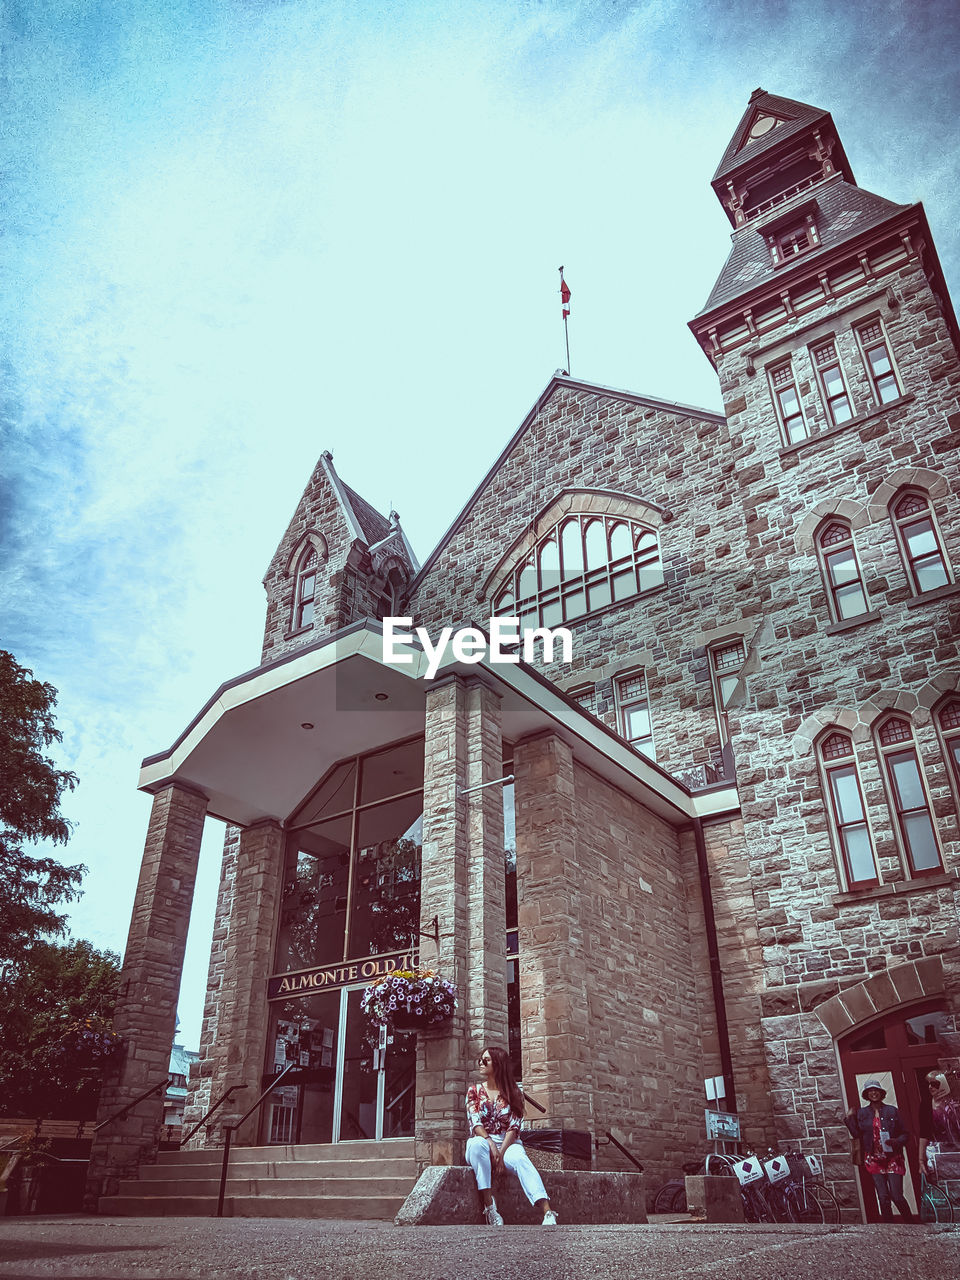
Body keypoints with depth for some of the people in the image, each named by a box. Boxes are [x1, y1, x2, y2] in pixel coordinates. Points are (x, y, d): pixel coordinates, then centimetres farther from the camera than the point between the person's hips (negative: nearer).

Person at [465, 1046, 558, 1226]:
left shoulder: (513, 1091, 8)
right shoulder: (474, 1090, 10)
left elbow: (514, 1126, -2)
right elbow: (476, 1123, -3)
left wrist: (501, 1152, -19)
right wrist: (491, 1144, -22)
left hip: (508, 1144, 0)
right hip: (482, 1142, 0)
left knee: (520, 1159, -36)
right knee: (477, 1144, -38)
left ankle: (548, 1213, -52)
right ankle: (489, 1207, -41)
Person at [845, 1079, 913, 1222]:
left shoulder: (892, 1111, 4)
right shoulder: (861, 1113, 8)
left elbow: (905, 1134, 5)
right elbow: (857, 1134, 4)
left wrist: (896, 1141, -13)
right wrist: (849, 1118, -3)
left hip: (893, 1158, -2)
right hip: (874, 1159, 2)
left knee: (897, 1197, -7)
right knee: (883, 1198, 1)